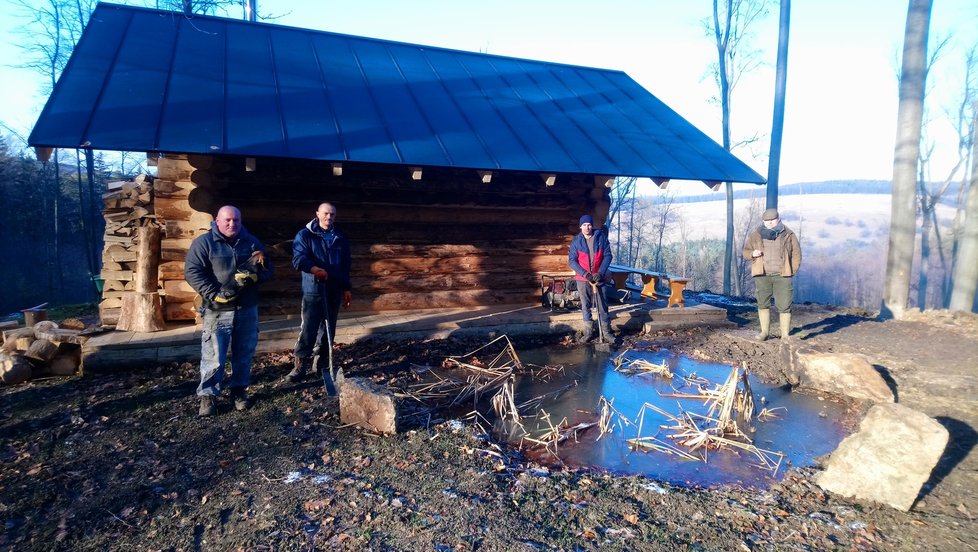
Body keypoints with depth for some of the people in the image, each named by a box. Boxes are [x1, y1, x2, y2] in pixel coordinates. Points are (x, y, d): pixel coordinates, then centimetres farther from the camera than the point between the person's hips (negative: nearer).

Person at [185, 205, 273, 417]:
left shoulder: (251, 242, 9)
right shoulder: (204, 242, -2)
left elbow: (267, 269, 12)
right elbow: (192, 272, -9)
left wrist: (254, 275, -11)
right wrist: (214, 294, -19)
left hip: (247, 309, 4)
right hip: (218, 310, -4)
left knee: (244, 353, 12)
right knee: (213, 356, -3)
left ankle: (239, 390, 26)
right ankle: (207, 395, 10)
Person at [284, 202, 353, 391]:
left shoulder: (341, 238, 11)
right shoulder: (305, 235, -4)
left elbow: (345, 266, 16)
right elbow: (298, 259, -16)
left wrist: (346, 288, 14)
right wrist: (315, 269, -33)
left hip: (334, 291, 5)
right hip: (313, 291, -5)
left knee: (328, 330, 12)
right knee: (308, 330, -9)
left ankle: (322, 362, 24)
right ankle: (300, 366, -2)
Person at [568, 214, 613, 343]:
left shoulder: (601, 237, -4)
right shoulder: (576, 241, -4)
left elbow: (607, 255, -3)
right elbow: (572, 260, -6)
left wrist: (601, 273, -13)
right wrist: (585, 274, -16)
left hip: (599, 277, 0)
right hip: (582, 279, 1)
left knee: (602, 305, 2)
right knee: (585, 306, 7)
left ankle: (606, 333, 9)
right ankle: (588, 332, 17)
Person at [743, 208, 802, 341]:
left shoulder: (788, 235, 5)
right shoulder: (756, 235, 7)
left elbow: (796, 254, 8)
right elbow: (745, 251, 11)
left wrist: (792, 271, -2)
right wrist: (752, 253, -12)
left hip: (782, 275, -1)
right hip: (762, 275, 1)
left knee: (784, 306, -2)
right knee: (763, 304, 5)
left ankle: (785, 335, 4)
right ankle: (764, 331, 15)